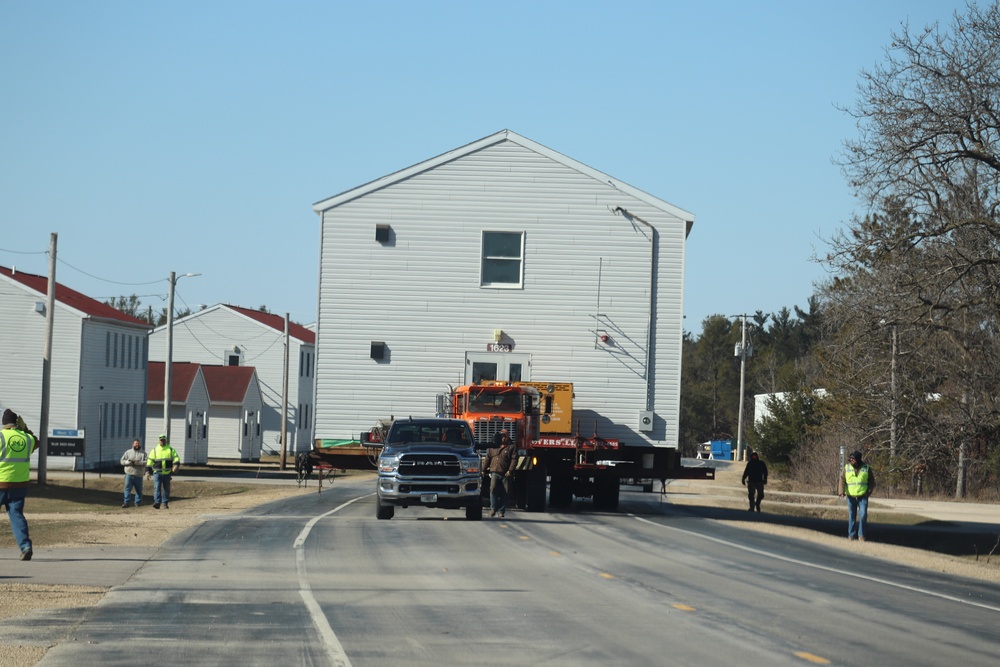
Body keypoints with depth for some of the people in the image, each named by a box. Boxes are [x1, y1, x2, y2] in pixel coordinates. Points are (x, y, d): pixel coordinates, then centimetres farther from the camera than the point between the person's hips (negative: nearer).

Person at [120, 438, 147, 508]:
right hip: (129, 474, 0)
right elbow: (122, 461, 6)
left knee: (139, 490, 5)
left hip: (139, 475, 0)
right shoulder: (128, 452, 12)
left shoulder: (143, 453, 8)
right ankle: (126, 502, -2)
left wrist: (139, 462, -20)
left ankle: (137, 503, 14)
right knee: (127, 488, -4)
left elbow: (146, 462, -5)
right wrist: (128, 462, -13)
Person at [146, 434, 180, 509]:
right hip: (157, 472, -1)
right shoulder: (154, 450, 6)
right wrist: (148, 472, -2)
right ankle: (157, 503, -21)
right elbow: (149, 462, 6)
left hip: (167, 473, 1)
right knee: (157, 487, -15)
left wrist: (176, 465, -22)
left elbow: (176, 458, -1)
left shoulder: (171, 450, 6)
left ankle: (165, 503, 17)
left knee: (166, 488, 7)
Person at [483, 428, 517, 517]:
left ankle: (501, 510, 9)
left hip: (505, 474, -1)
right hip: (495, 472, 1)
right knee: (493, 489, -16)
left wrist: (510, 471, -14)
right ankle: (493, 508, -9)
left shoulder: (511, 447, 6)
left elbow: (514, 460, -3)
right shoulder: (493, 447, 16)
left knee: (504, 493, 1)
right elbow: (488, 459, 18)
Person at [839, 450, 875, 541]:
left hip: (863, 496, -1)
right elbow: (842, 480, -2)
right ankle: (851, 534, 15)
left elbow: (872, 481, 6)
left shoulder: (866, 468, 0)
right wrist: (842, 492, -15)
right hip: (851, 496, 1)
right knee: (851, 516, 6)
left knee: (863, 515, -8)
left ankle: (861, 535, 2)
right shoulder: (847, 467, 1)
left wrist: (869, 492, -7)